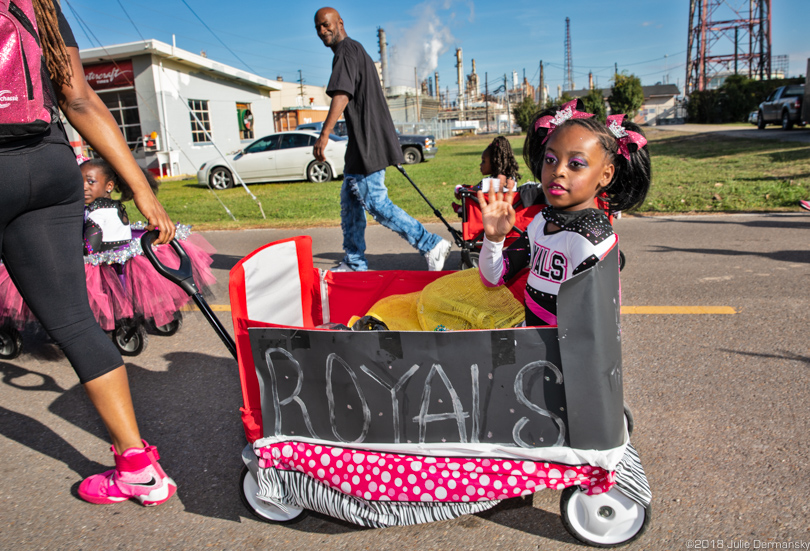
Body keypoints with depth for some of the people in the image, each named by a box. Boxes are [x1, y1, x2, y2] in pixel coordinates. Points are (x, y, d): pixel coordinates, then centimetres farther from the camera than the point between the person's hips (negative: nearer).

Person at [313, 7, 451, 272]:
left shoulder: (346, 53, -9)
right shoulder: (357, 50, 23)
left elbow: (341, 95, -26)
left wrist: (324, 135, -33)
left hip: (367, 144, -10)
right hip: (362, 144, 10)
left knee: (376, 203, -9)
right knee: (350, 201, 13)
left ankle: (432, 245, -4)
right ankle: (354, 263, 20)